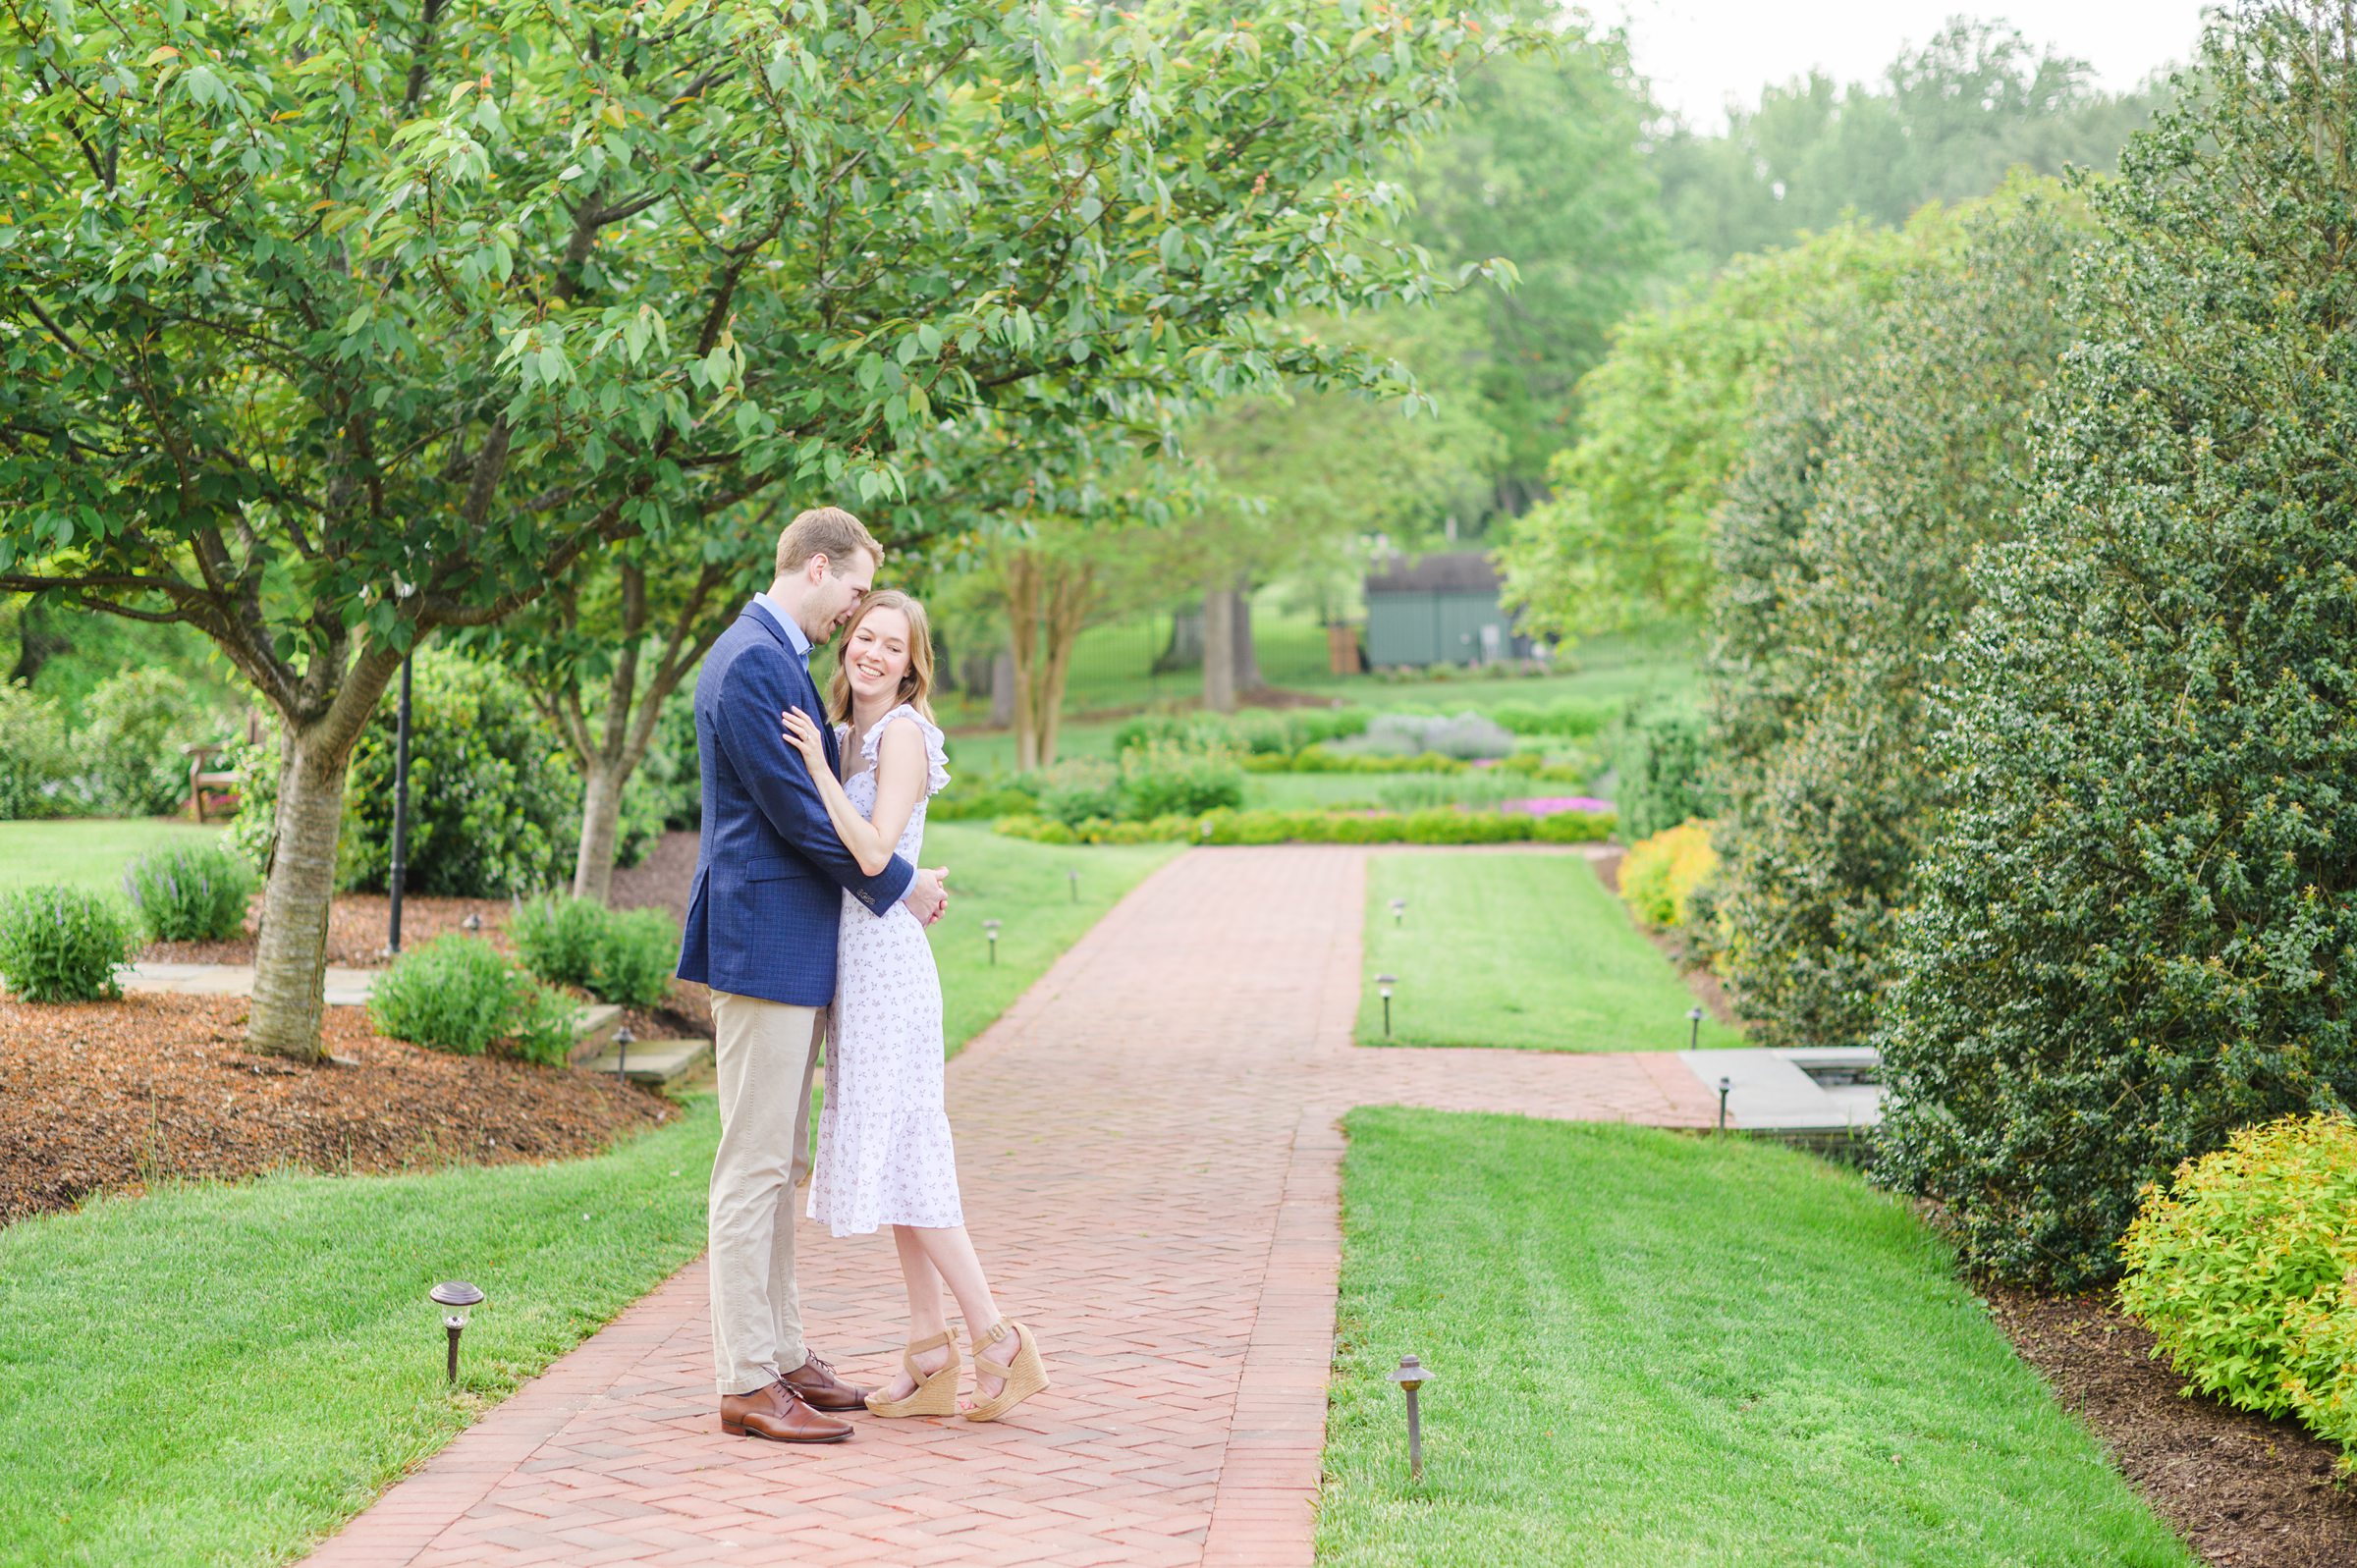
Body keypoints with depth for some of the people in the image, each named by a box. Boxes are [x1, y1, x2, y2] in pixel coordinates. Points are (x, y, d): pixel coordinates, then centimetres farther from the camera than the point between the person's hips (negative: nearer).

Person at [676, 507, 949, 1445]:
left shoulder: (781, 660, 17)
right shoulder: (750, 664, -16)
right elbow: (793, 808, -18)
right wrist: (897, 885, -8)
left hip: (794, 945, 11)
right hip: (763, 940, -11)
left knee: (780, 1164, 15)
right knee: (753, 1165, -6)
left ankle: (780, 1355, 22)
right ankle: (746, 1384, -3)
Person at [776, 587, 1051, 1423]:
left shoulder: (902, 733, -11)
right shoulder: (847, 732, 16)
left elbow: (873, 851, -21)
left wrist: (816, 764, -19)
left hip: (884, 955, -9)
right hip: (858, 956, 9)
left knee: (901, 1152, -8)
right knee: (896, 1154, 8)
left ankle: (998, 1340, -4)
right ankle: (930, 1359, 11)